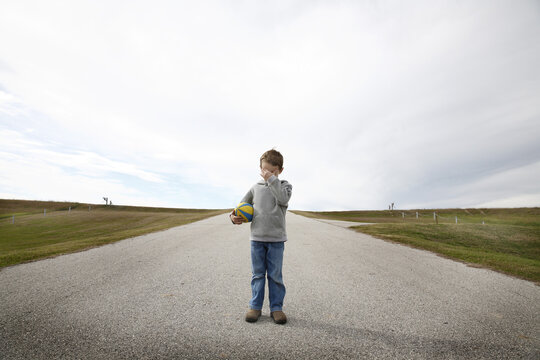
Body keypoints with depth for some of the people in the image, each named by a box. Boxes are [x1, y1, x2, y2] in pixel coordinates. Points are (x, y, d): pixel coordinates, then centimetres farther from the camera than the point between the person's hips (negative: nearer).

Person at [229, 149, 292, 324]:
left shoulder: (284, 185, 2)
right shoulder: (256, 187, 10)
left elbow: (283, 199, -20)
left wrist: (272, 179, -19)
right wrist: (235, 216, -4)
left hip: (276, 239, -2)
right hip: (256, 237, 2)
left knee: (275, 275, 7)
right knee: (257, 274, 11)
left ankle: (276, 307, 21)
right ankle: (255, 306, 24)